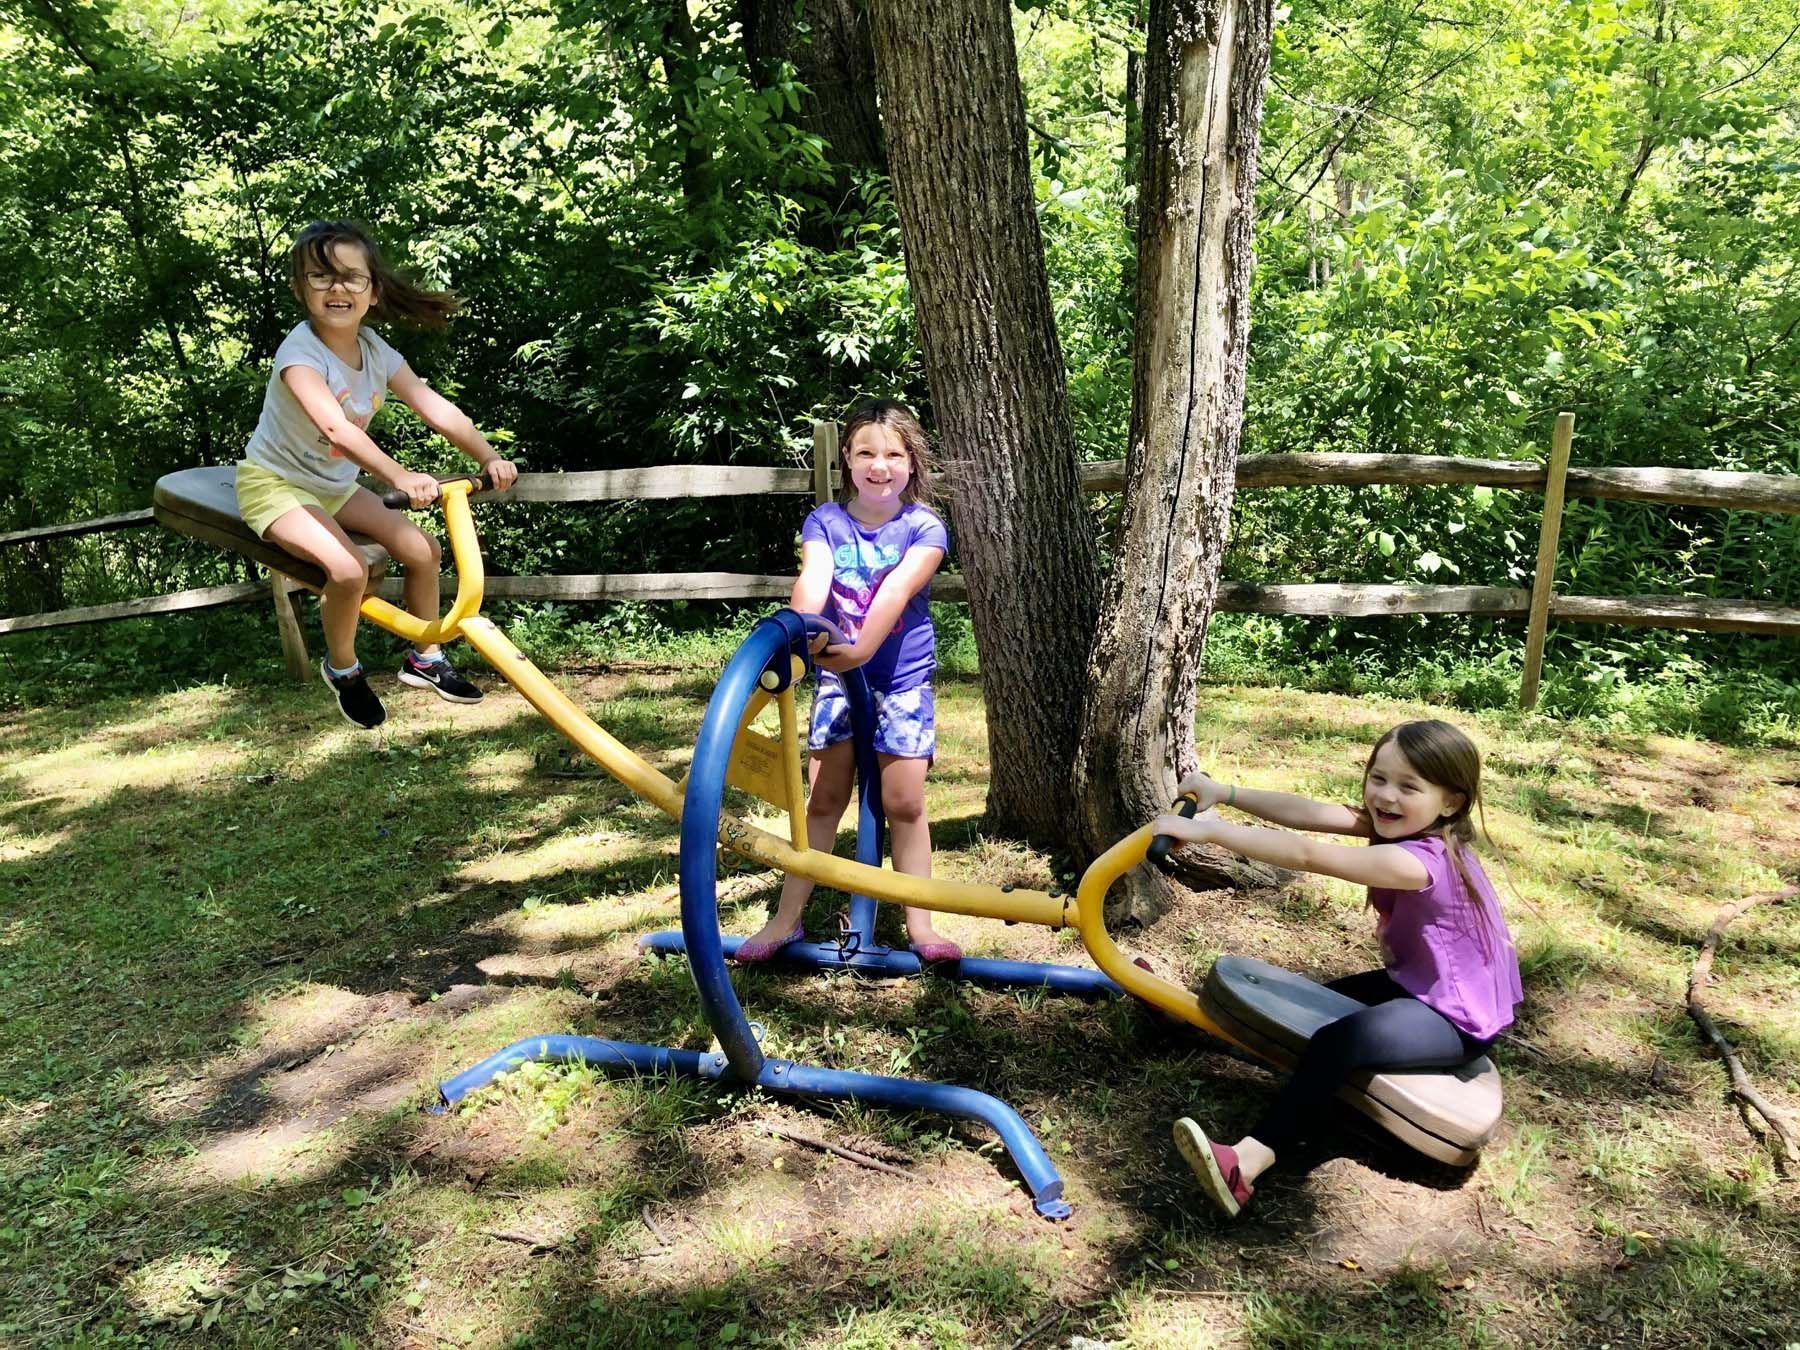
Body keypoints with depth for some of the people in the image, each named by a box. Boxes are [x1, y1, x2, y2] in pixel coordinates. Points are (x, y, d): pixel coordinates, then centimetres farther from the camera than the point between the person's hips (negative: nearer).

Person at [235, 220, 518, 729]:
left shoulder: (376, 352, -6)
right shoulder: (299, 353, -27)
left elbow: (437, 408, -12)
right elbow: (335, 426, -43)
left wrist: (488, 457, -27)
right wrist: (399, 476, -55)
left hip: (336, 484, 7)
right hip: (275, 482, -7)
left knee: (422, 549, -3)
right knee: (348, 570, -28)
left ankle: (425, 659, 17)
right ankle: (342, 667, 0)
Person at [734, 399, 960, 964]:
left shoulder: (924, 527, -8)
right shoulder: (825, 521, -3)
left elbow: (896, 589, -25)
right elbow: (813, 579, -21)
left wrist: (862, 648, -41)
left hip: (903, 678, -1)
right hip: (836, 674, 1)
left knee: (903, 802, 1)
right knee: (824, 797, 4)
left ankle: (919, 925, 12)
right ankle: (786, 918, 12)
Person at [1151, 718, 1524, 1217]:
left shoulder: (1422, 859, -30)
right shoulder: (1398, 826, -3)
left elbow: (1309, 856, -36)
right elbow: (1307, 813, -9)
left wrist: (1209, 831, -36)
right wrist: (1226, 793, -18)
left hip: (1458, 1021, -10)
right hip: (1418, 985, 10)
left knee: (1337, 1041, -29)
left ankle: (1246, 1163, -37)